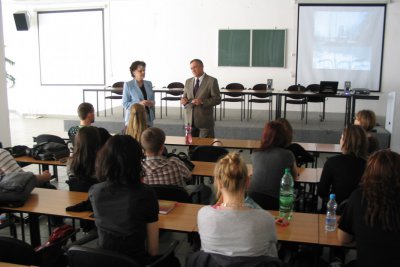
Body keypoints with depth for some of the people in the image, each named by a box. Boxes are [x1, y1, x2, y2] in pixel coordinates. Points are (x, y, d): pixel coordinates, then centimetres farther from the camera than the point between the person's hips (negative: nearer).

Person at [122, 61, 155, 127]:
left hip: (148, 119, 4)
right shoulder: (128, 85, -1)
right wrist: (139, 103, -18)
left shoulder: (149, 84, 13)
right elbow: (125, 104, -4)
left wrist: (152, 103, -5)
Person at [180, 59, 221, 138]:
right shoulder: (188, 81, 12)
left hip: (205, 121, -4)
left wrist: (202, 101, -22)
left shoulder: (212, 81, -4)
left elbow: (217, 99, -8)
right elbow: (185, 97, 16)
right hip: (190, 120, 4)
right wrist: (184, 100, -9)